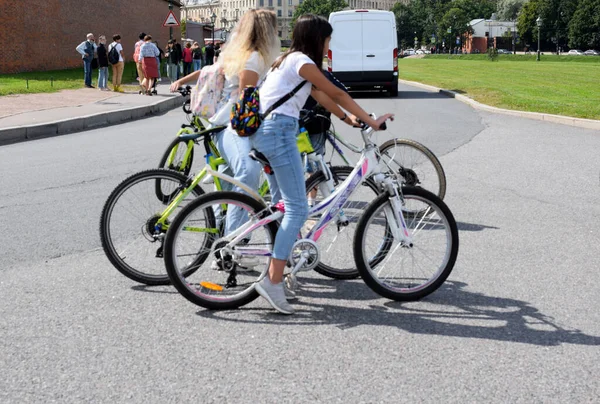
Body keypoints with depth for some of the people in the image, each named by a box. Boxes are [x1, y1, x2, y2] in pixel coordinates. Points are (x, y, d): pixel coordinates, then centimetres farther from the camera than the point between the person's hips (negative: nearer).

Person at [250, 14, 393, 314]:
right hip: (278, 131, -10)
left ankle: (278, 264, 24)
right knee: (298, 209, -11)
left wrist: (348, 119, 26)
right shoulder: (302, 61, -6)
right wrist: (372, 122, 0)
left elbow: (320, 95, 26)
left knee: (282, 205, 17)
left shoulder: (288, 60, 22)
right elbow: (337, 94, -5)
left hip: (261, 131, 10)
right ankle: (273, 281, -16)